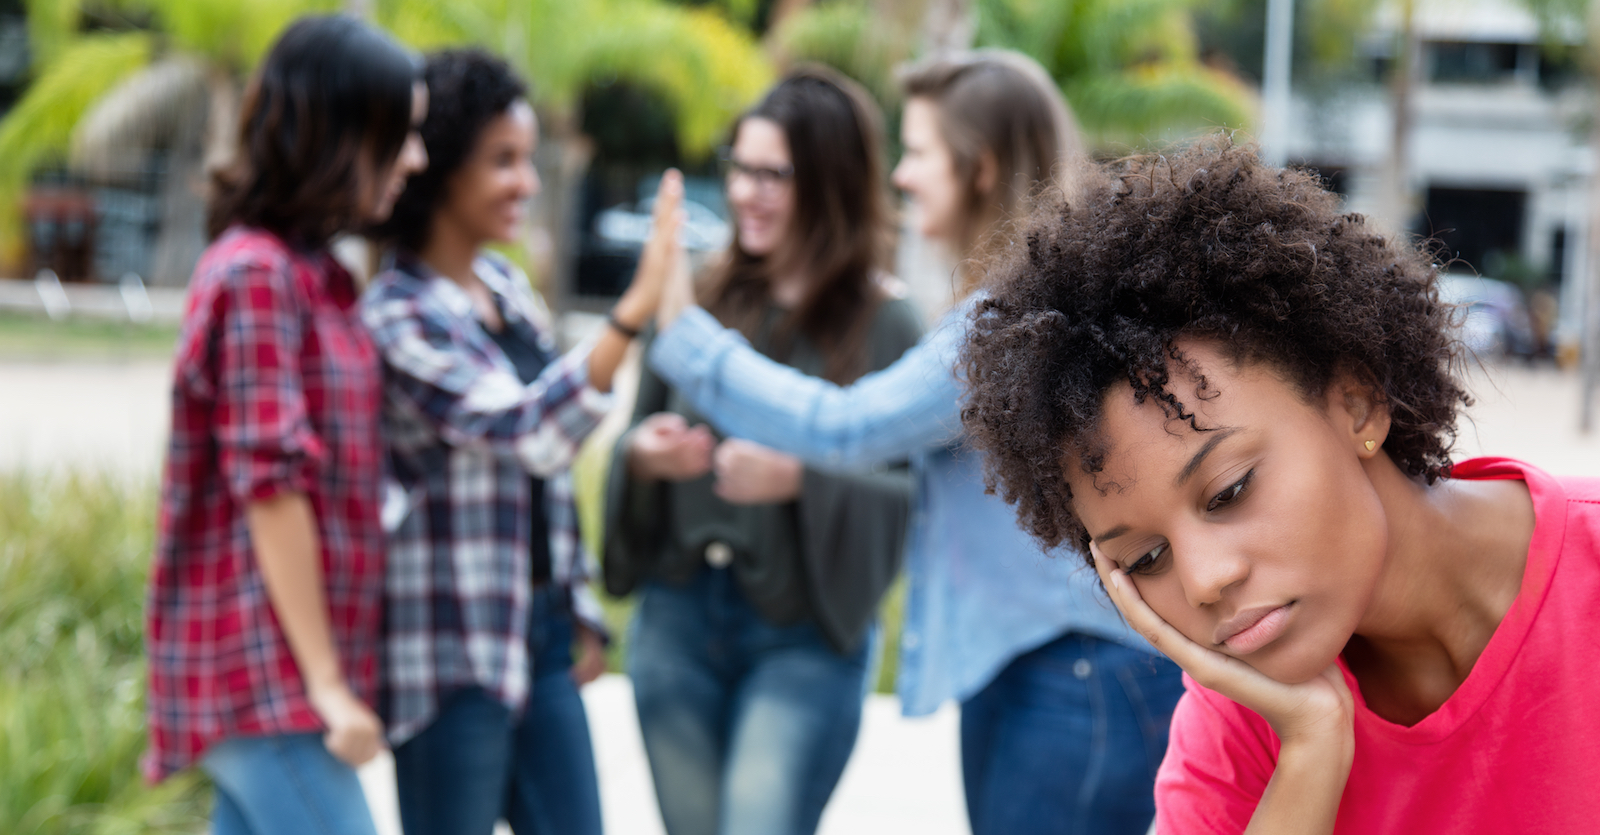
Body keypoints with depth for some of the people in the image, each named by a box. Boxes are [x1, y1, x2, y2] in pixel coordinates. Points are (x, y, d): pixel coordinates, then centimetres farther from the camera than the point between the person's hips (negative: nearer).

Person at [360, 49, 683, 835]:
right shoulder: (396, 317, -15)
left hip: (540, 637, 8)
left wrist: (580, 612, 17)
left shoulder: (506, 287, 10)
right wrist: (634, 312, -36)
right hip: (452, 653, -7)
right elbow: (527, 433, -27)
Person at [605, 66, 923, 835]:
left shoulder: (883, 325, -6)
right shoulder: (703, 298, 5)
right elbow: (637, 441, 14)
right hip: (678, 625, 5)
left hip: (806, 638, -4)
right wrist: (643, 456, -8)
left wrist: (803, 480, -24)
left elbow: (916, 493, -10)